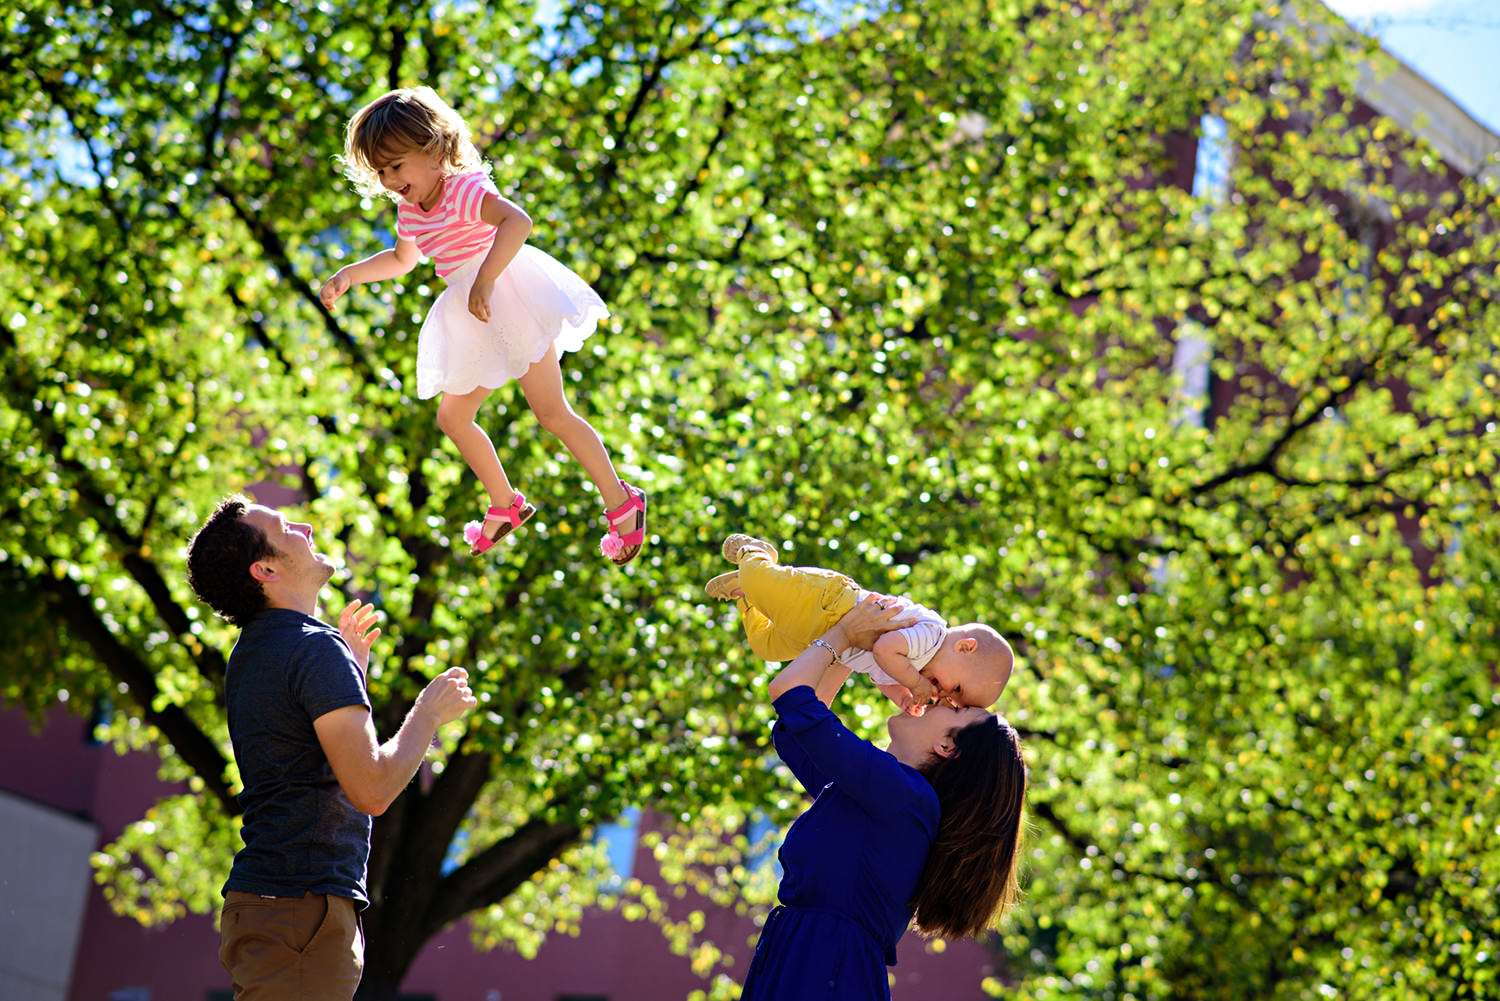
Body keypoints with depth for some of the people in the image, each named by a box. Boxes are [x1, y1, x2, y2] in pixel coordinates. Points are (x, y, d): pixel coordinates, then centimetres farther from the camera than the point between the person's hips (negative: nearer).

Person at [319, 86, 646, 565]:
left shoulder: (464, 190, -18)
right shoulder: (410, 210, 10)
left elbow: (517, 221, -37)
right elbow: (401, 260, 32)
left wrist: (485, 278, -45)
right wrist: (348, 275, 21)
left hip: (509, 300, -10)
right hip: (475, 320, 10)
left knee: (551, 411, -14)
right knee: (452, 417, 13)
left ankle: (620, 502, -7)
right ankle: (506, 506, 28)